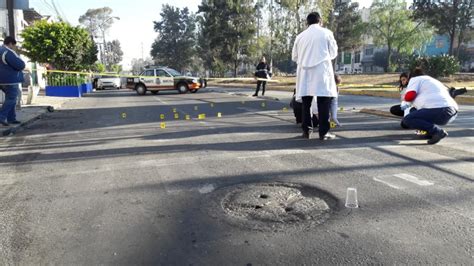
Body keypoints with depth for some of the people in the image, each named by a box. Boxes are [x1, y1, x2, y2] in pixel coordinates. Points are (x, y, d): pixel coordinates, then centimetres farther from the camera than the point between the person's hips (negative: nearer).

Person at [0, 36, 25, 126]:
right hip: (10, 80, -10)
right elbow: (20, 65, -22)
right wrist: (22, 63, 1)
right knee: (11, 99, -6)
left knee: (10, 99, 15)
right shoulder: (8, 52, -16)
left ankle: (11, 118, 18)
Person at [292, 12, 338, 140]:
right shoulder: (326, 33, 2)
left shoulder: (300, 36, 8)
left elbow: (294, 57, 14)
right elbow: (333, 53, 9)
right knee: (323, 103, 0)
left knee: (306, 103, 10)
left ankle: (306, 130, 11)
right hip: (322, 71, -3)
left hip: (305, 73, 3)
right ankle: (323, 132, -1)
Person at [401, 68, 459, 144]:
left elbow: (409, 96, -6)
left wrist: (406, 98, 18)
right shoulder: (433, 80, 35)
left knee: (407, 119, -9)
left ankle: (438, 131, -16)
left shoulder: (415, 79, 10)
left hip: (439, 110, -9)